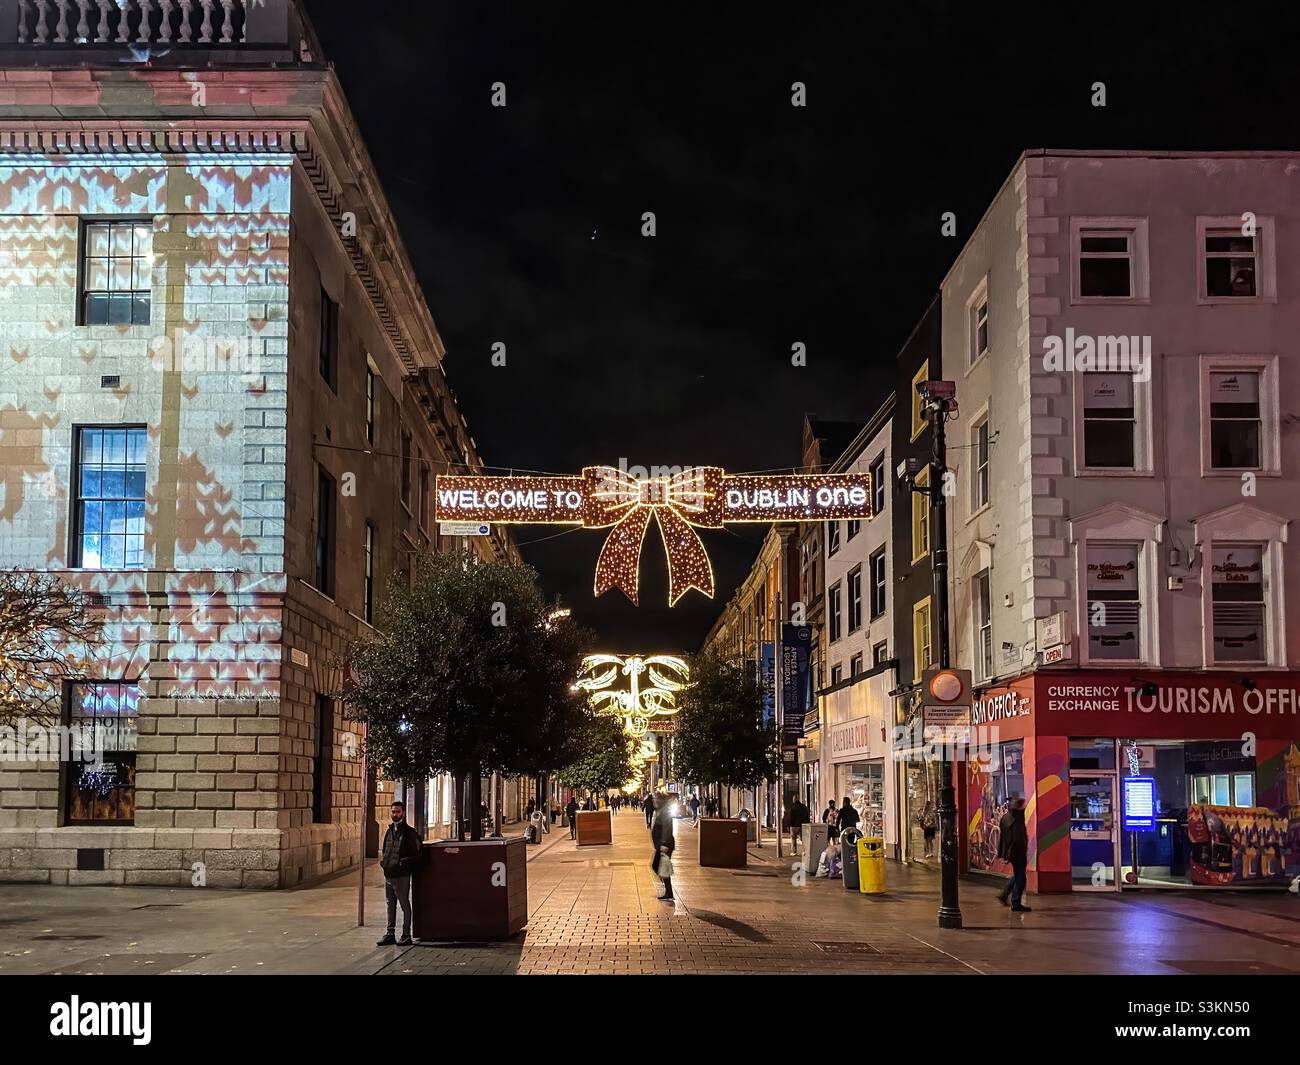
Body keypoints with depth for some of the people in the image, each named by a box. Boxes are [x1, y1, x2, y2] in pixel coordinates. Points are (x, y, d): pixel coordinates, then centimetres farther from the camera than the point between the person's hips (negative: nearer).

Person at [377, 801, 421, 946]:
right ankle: (390, 934, 21)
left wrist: (404, 863, -16)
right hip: (388, 874, 7)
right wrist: (383, 862, 11)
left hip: (401, 875, -7)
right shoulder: (390, 831, 13)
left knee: (405, 905, 1)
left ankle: (406, 935, 6)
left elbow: (416, 855, -9)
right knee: (391, 905, 13)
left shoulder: (409, 832, -8)